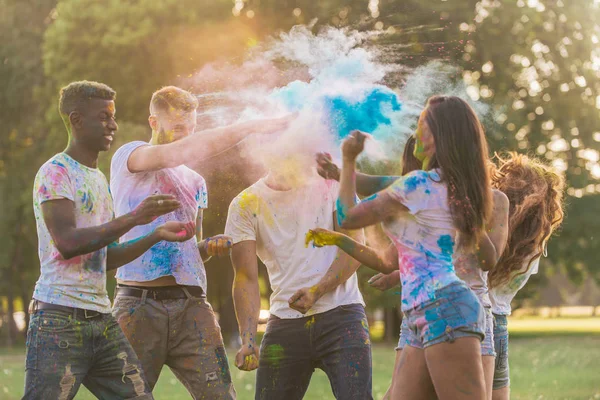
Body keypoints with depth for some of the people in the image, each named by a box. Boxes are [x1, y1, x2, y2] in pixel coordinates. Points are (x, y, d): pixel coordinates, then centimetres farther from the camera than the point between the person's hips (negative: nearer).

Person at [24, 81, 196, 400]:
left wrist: (157, 235, 10)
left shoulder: (99, 179, 21)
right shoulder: (55, 173, -5)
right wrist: (133, 218, -19)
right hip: (60, 318, -8)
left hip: (101, 320, 8)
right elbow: (67, 242, -19)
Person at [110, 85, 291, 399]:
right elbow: (180, 152, -19)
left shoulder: (195, 182, 22)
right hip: (140, 304, -5)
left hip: (191, 305, 5)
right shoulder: (127, 157, 2)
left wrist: (210, 247, 4)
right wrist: (251, 127, -20)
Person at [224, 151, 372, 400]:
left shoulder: (332, 184, 4)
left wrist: (316, 291, -20)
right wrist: (248, 341, -16)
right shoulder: (245, 205, 4)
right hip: (284, 321, 2)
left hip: (341, 316, -1)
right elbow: (246, 278, -2)